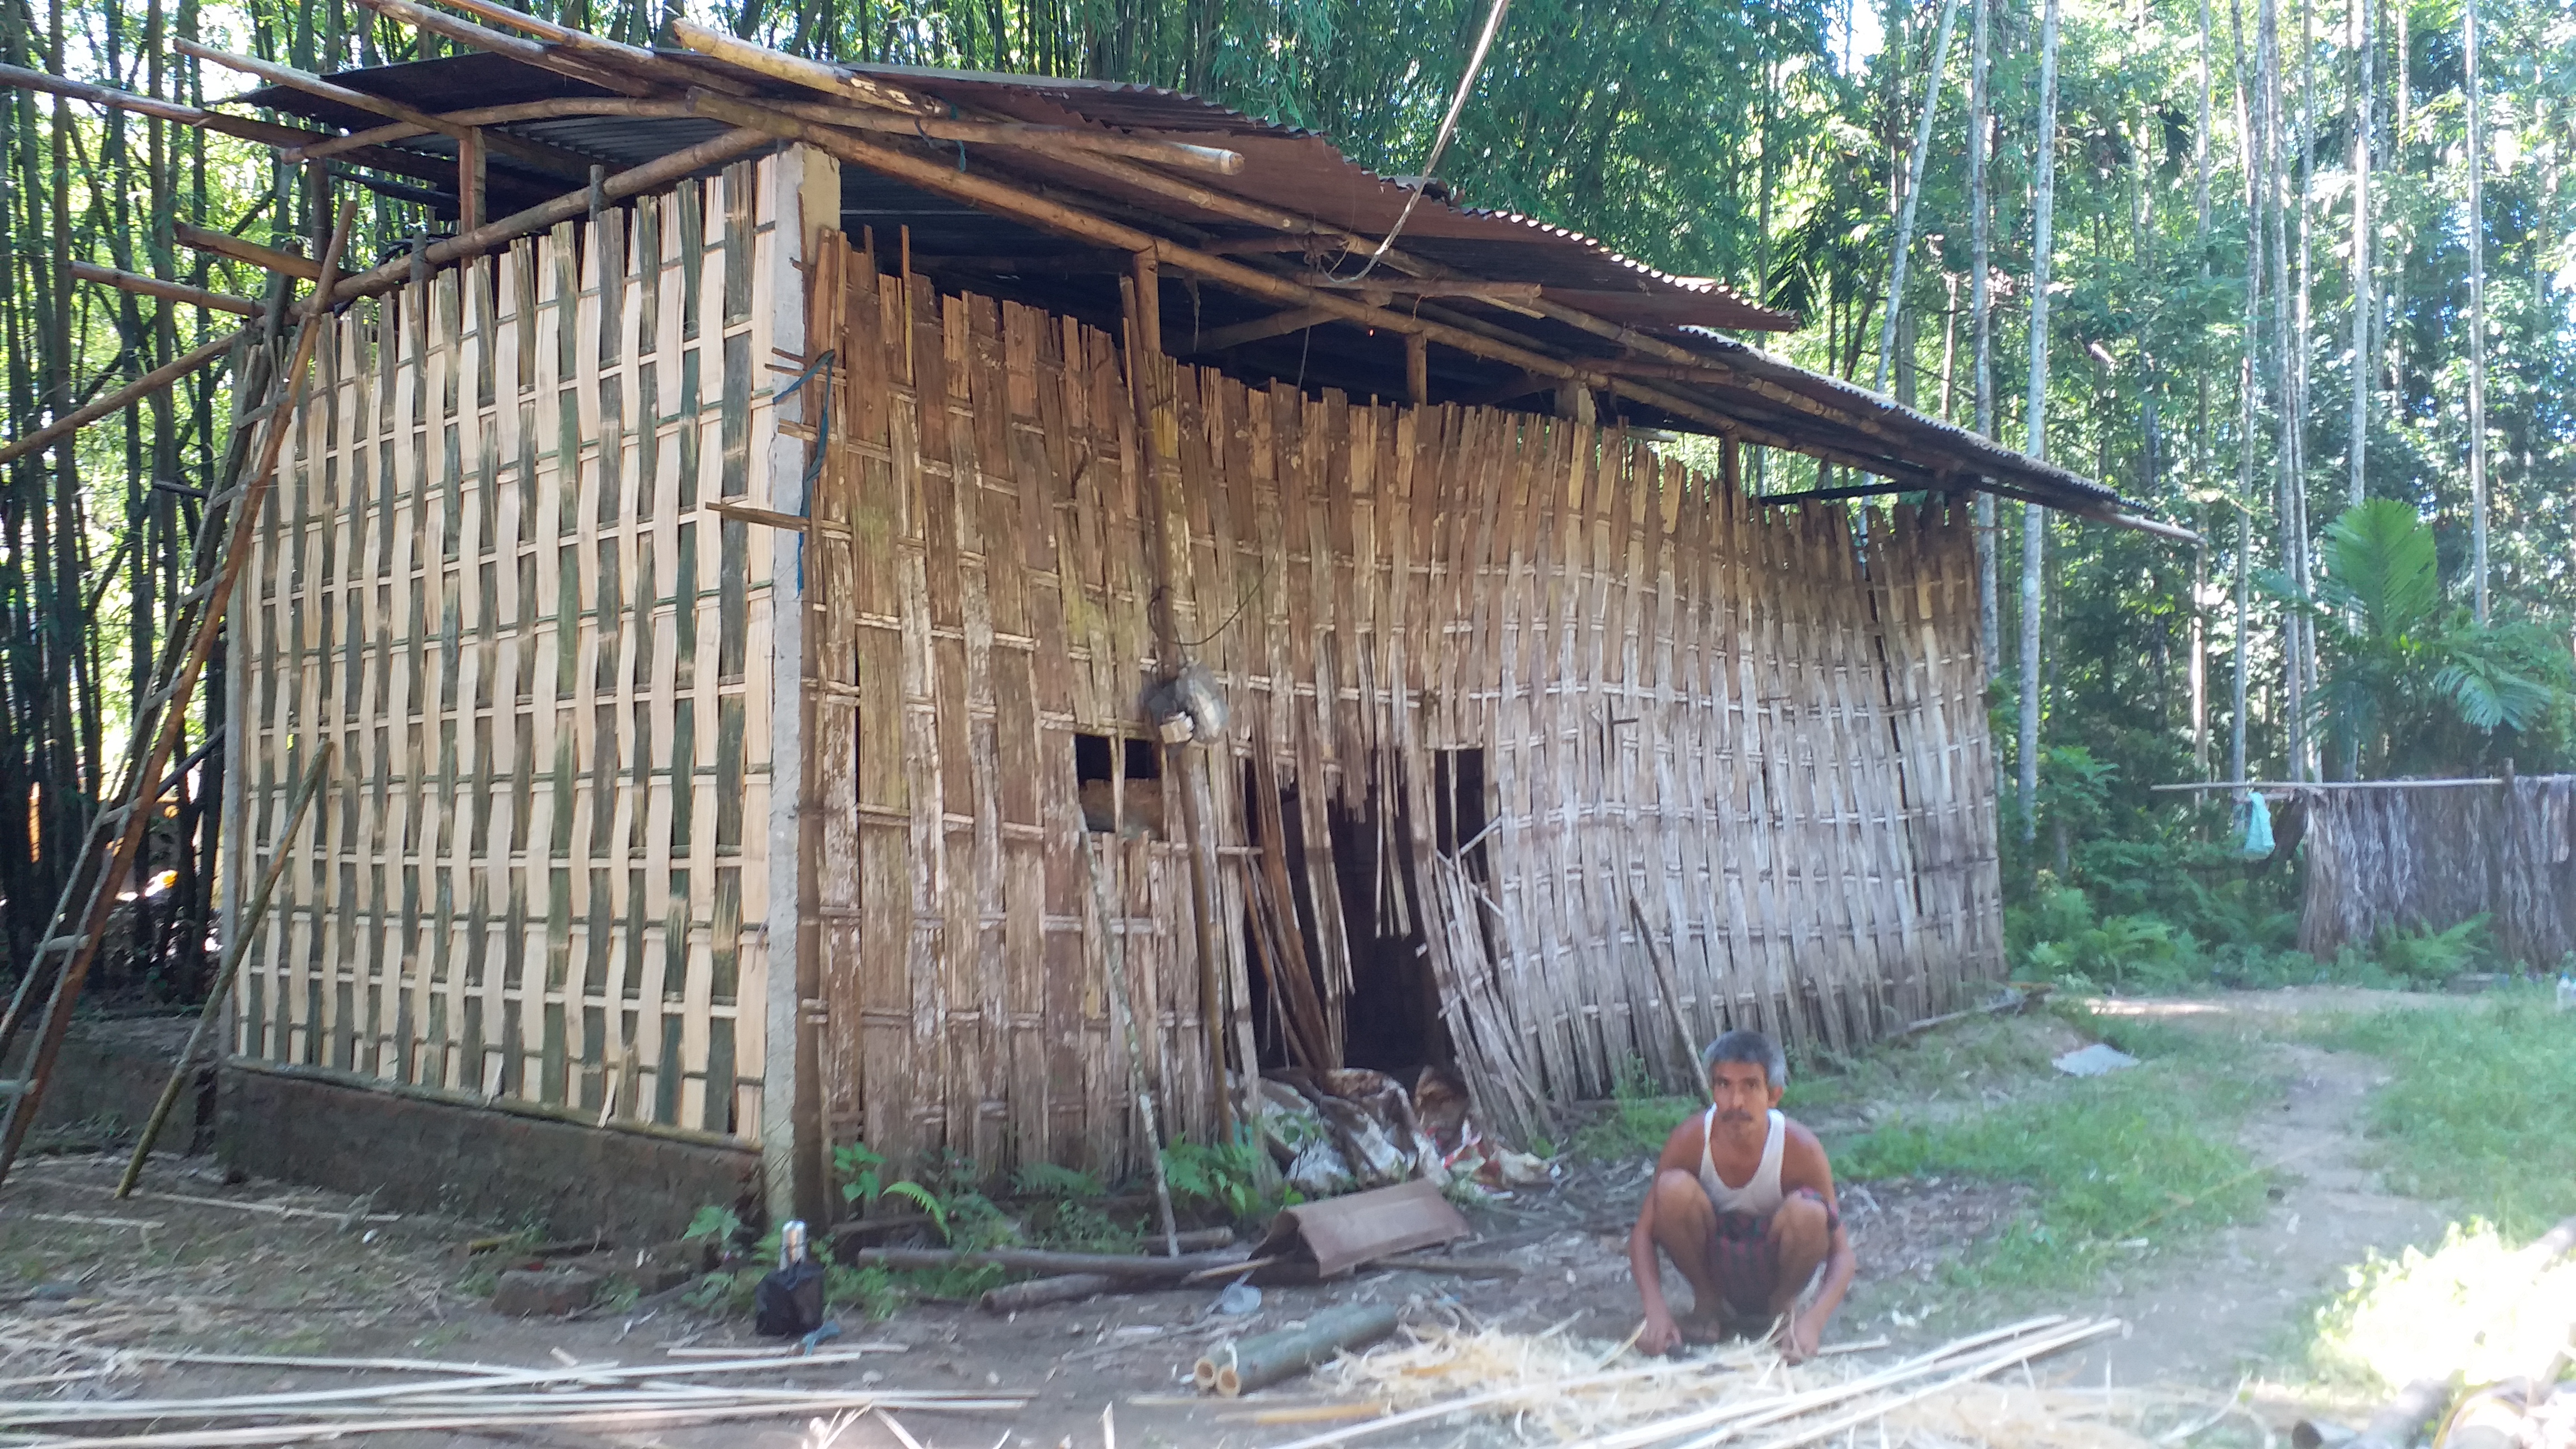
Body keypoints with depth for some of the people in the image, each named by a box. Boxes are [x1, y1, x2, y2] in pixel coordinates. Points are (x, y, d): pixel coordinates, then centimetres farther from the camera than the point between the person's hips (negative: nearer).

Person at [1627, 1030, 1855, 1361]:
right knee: (1674, 1188, -29)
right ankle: (1707, 1305, -3)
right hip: (1713, 1264, 1)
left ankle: (1782, 1306, -1)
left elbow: (1841, 1254, -19)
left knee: (1807, 1212, -33)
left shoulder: (1801, 1148, -24)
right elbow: (1644, 1233, -14)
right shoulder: (1690, 1140, -21)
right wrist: (1656, 1310, -30)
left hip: (1772, 1268, -1)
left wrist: (1812, 1322, -36)